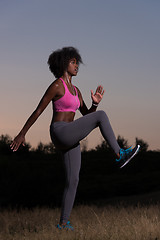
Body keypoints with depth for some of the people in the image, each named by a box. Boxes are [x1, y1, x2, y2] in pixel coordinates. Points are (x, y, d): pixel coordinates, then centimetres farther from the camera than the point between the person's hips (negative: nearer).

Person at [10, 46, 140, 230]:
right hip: (60, 133, -9)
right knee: (102, 115, -13)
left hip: (70, 139, 9)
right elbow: (38, 110, -8)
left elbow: (87, 115, 20)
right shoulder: (56, 85, -7)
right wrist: (22, 133, -7)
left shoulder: (75, 90, 19)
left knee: (73, 180, 3)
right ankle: (120, 154, -9)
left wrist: (95, 103, -2)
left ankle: (63, 223, 8)